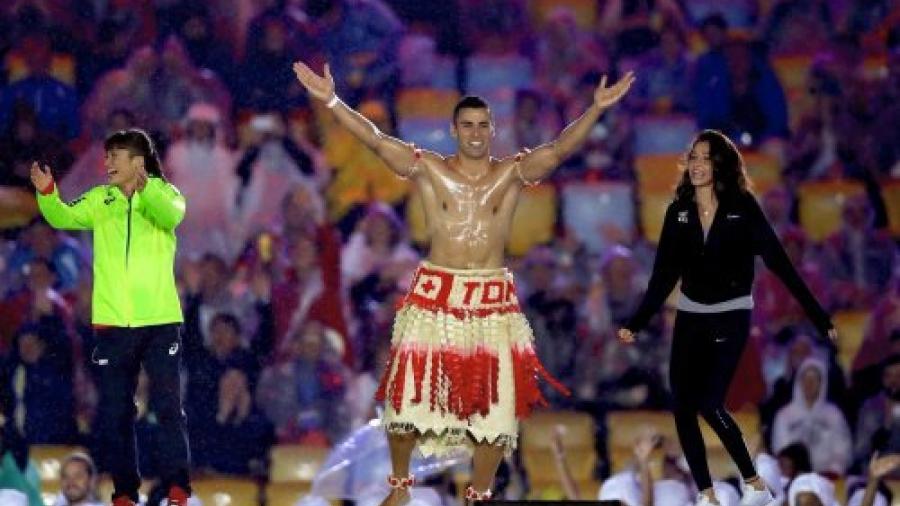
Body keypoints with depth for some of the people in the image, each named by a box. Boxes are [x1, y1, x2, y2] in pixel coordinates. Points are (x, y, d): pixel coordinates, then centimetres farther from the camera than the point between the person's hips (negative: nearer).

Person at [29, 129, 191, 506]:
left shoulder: (165, 193, 0)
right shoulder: (100, 199, 9)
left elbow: (171, 215, -21)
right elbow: (64, 218, -5)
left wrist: (145, 188, -40)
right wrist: (47, 193, -25)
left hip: (160, 320, -3)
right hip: (112, 322, 3)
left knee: (169, 407, -5)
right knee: (114, 412, 6)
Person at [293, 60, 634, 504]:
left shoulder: (512, 173, 2)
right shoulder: (428, 170, 0)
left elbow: (559, 149, -10)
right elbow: (376, 140, -9)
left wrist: (596, 110, -25)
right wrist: (332, 102, -20)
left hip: (492, 299, 1)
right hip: (433, 295, -1)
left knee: (493, 401, 3)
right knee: (411, 390, 1)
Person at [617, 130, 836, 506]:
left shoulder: (742, 208, -9)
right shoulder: (679, 211, 2)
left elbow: (778, 262, -10)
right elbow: (663, 275, 6)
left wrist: (818, 316, -13)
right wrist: (636, 323, -1)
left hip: (730, 317, -5)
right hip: (690, 318, 5)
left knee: (709, 403, -18)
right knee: (682, 407, -4)